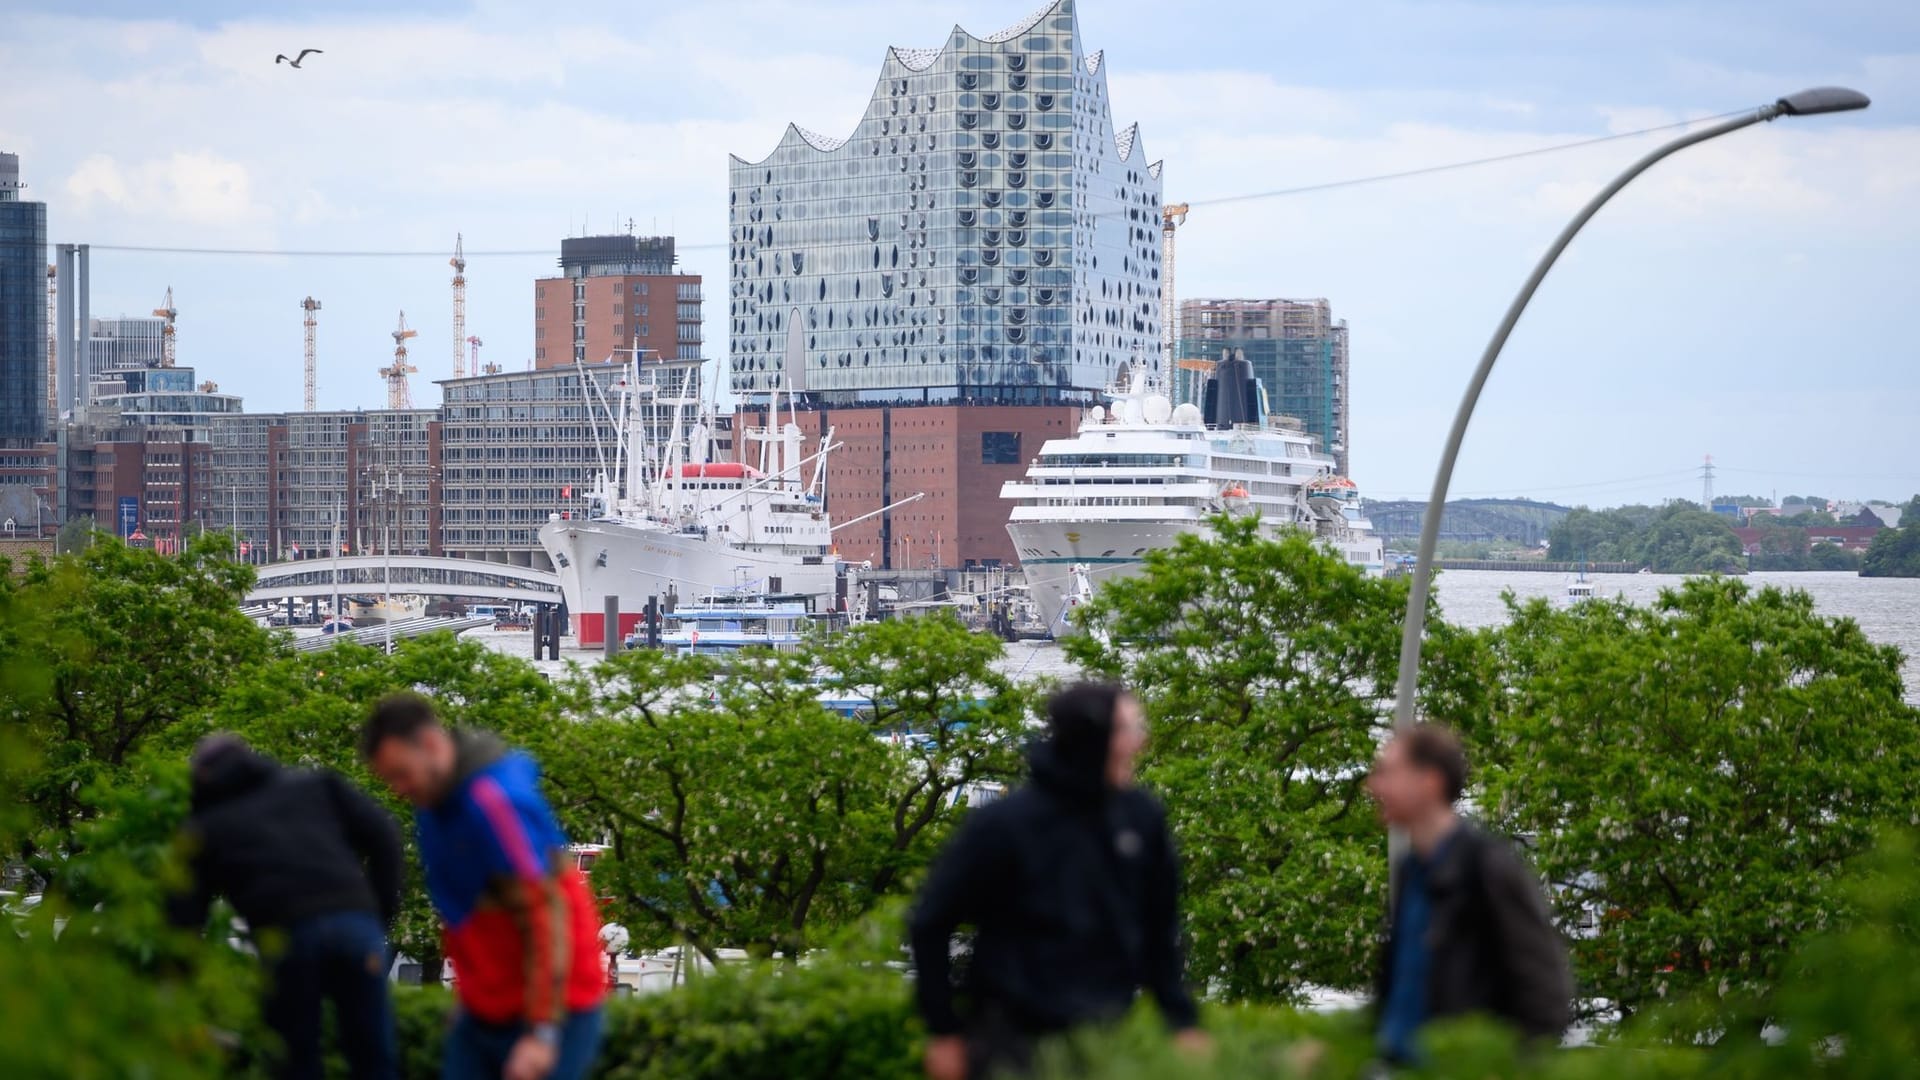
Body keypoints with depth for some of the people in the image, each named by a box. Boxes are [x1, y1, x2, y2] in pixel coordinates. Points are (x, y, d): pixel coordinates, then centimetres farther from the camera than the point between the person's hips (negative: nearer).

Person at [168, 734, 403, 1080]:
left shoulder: (203, 827, 22)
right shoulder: (315, 785, 27)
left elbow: (185, 916, 15)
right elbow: (381, 834, 16)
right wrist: (383, 912, 17)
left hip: (285, 934, -2)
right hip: (354, 919, 2)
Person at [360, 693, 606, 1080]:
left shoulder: (496, 800, -22)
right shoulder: (435, 801, 5)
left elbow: (545, 917, -24)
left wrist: (541, 1031, -25)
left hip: (551, 1009, -8)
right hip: (484, 1013, 8)